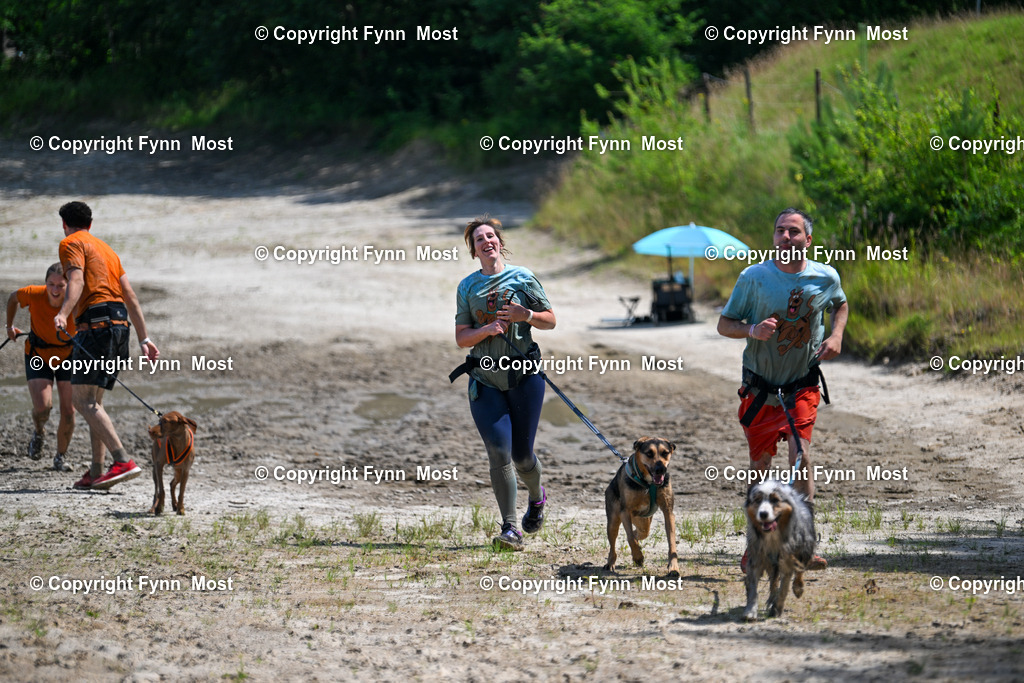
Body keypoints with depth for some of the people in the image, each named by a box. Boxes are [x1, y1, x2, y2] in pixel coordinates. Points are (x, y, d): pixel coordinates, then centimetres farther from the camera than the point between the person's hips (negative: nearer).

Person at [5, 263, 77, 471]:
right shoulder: (33, 295, -25)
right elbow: (13, 298, 0)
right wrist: (10, 326, 11)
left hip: (68, 355, 0)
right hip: (38, 354, 0)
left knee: (68, 411, -7)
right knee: (42, 406, -17)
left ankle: (61, 457, 16)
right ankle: (39, 432, 19)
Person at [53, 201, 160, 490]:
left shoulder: (71, 244, 3)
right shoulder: (106, 249, 28)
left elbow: (76, 281, -17)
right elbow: (131, 298, 24)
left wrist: (63, 313, -33)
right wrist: (144, 339, 24)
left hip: (97, 322, -9)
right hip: (120, 322, 9)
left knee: (82, 399, -12)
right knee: (93, 400, 15)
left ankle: (124, 461, -26)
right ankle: (96, 472, 10)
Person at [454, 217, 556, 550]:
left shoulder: (522, 278, 3)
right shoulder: (467, 287, 8)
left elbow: (550, 321, 8)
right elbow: (461, 338, 6)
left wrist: (525, 315, -12)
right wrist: (486, 330, -13)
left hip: (523, 375, -1)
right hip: (484, 379, 1)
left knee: (521, 454, 4)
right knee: (499, 451, -11)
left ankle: (536, 497, 38)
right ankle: (510, 529, -9)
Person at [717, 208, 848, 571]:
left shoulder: (825, 277, -6)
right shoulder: (753, 277, -12)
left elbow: (841, 305, 17)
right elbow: (724, 324, -4)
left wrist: (836, 336, -2)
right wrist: (753, 330, -25)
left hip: (802, 385, 0)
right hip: (760, 386, 0)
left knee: (800, 453, -18)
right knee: (760, 463, 7)